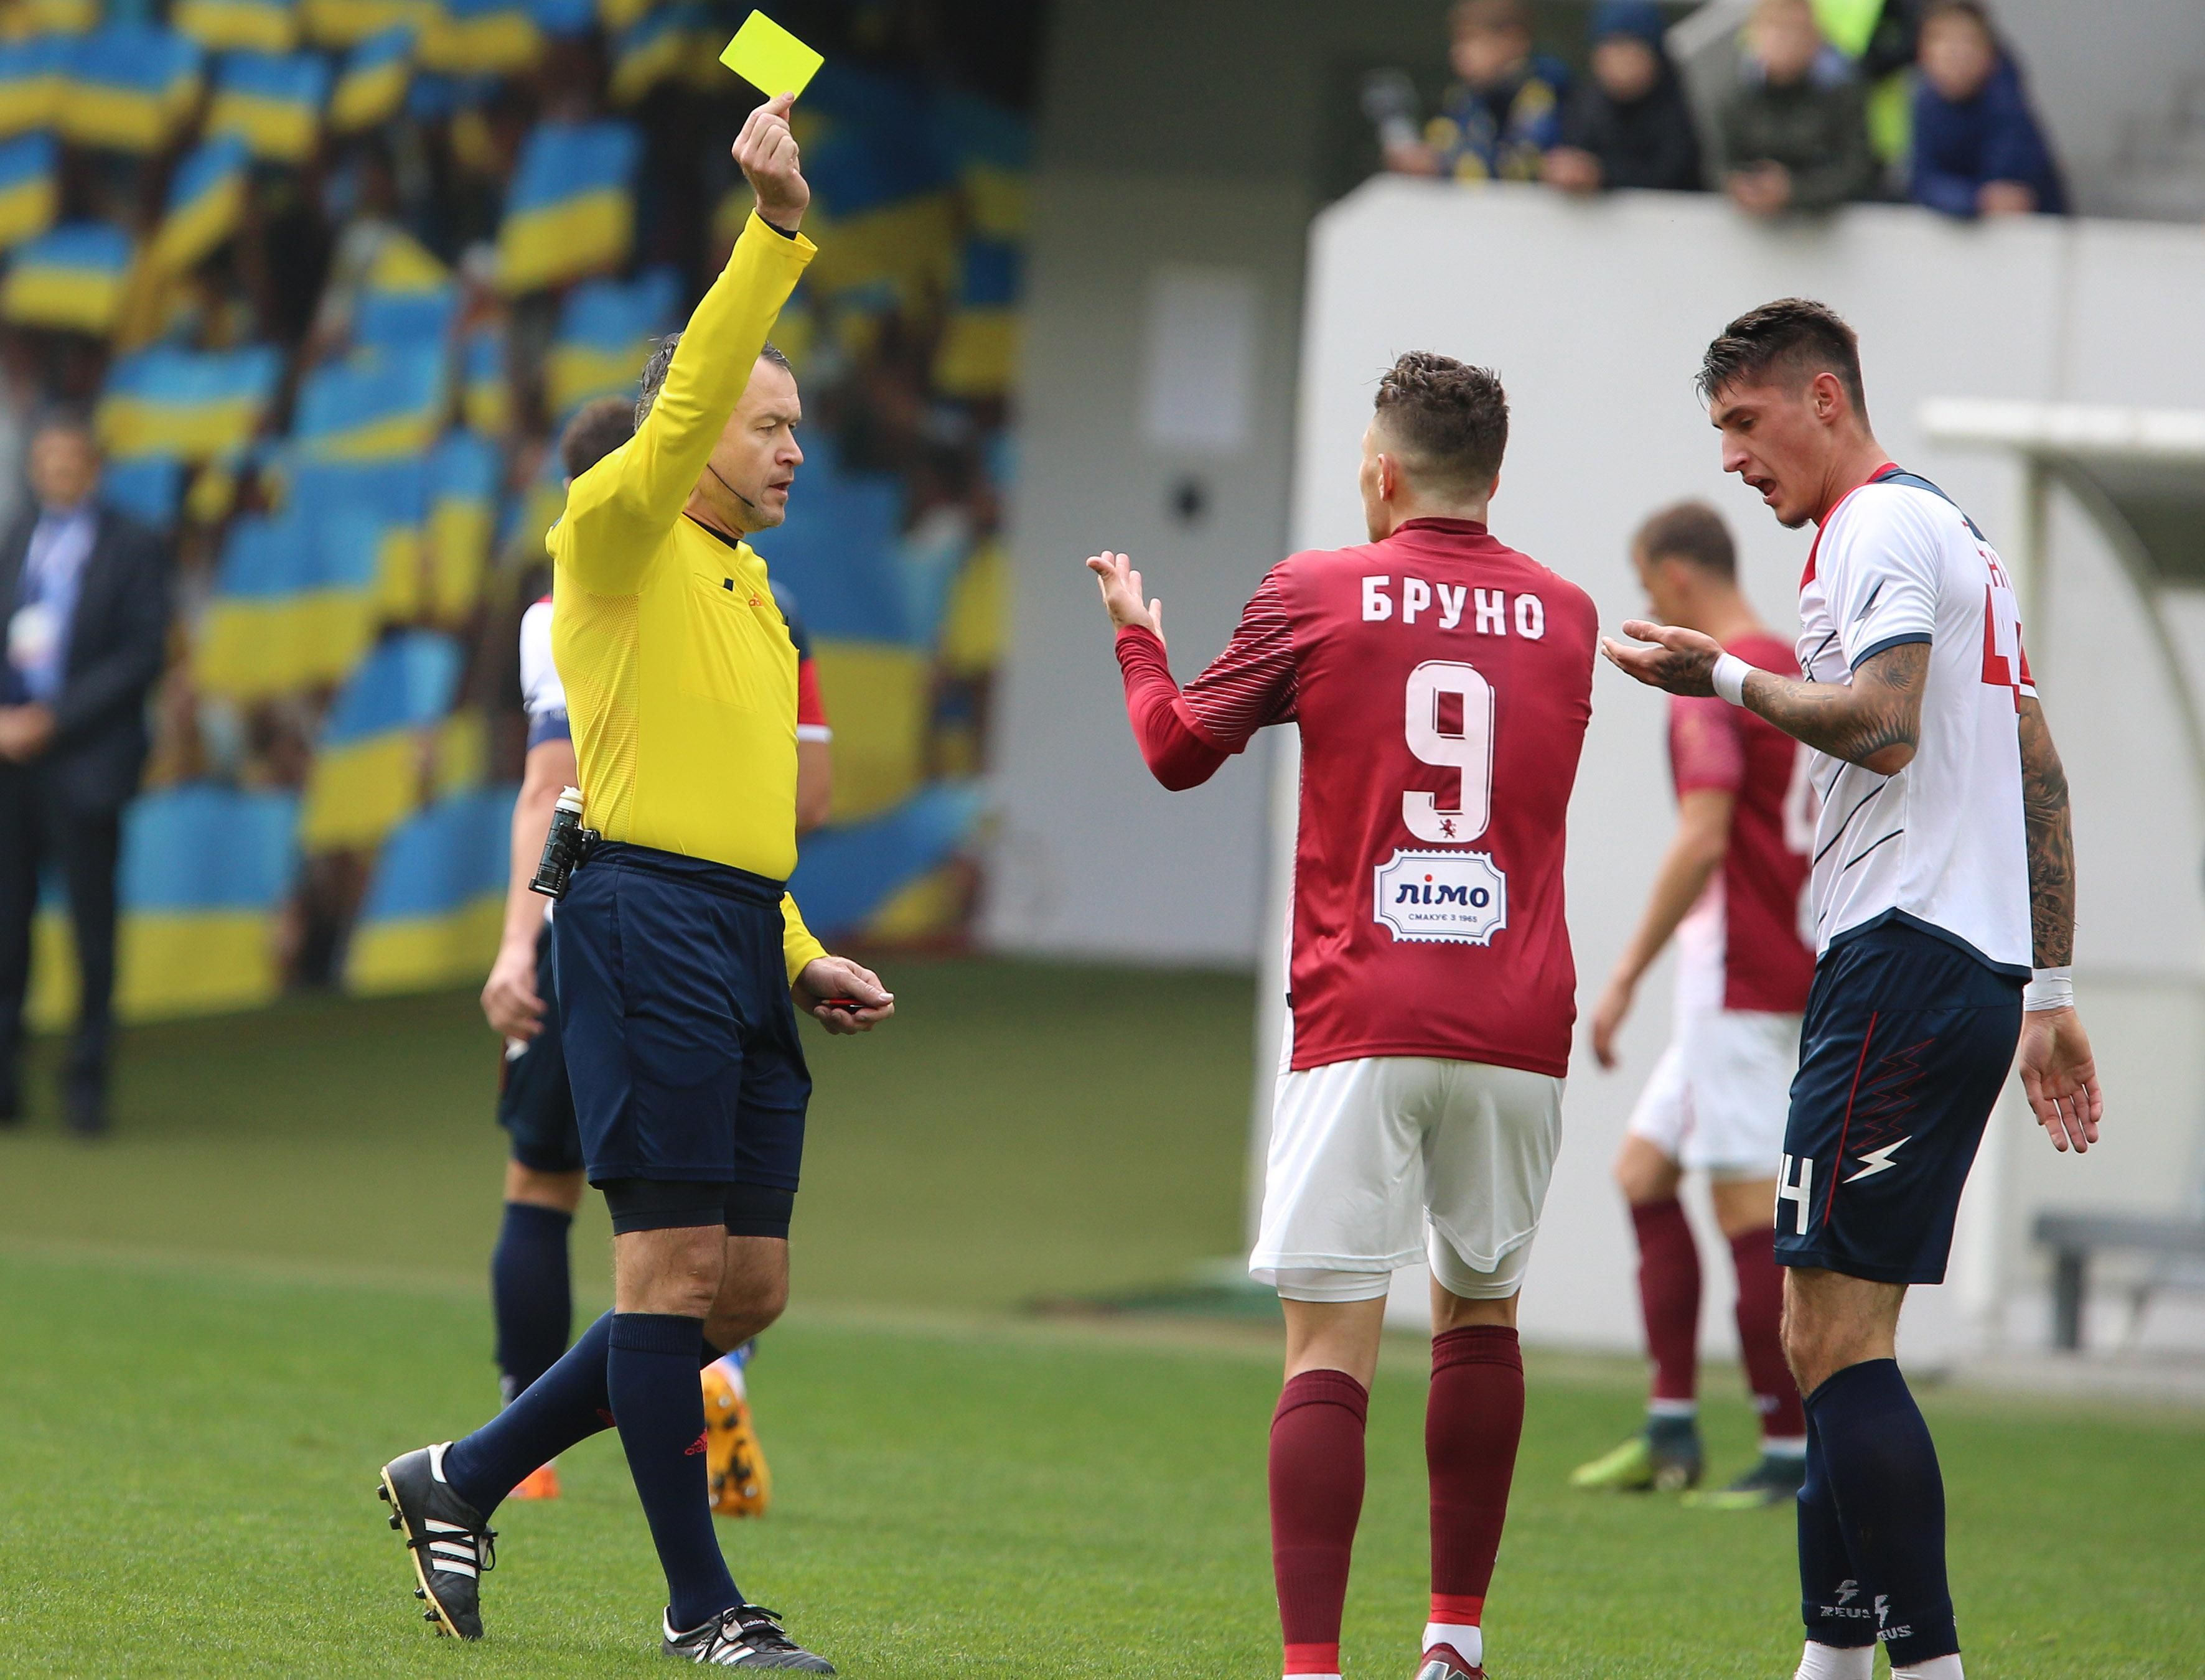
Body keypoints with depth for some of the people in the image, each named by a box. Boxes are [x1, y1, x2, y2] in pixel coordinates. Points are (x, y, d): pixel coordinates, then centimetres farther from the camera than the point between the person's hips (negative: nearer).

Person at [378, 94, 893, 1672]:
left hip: (745, 942, 9)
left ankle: (465, 1480, 18)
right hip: (646, 920, -9)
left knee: (746, 1287, 6)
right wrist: (775, 236, -26)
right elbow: (687, 400, -20)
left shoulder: (750, 593, 23)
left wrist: (801, 956, 17)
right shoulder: (619, 540, -2)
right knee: (679, 1262, -8)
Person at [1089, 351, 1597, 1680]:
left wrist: (1138, 635, 32)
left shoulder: (1319, 597, 0)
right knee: (1482, 1316, 20)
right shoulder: (1563, 618, 9)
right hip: (1517, 1024, 3)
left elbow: (1180, 750, 11)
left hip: (1361, 1023, -3)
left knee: (1332, 1346, -6)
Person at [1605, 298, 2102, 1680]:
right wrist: (2051, 992, 24)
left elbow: (1882, 725, -21)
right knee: (1836, 1336, 10)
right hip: (1984, 967, 10)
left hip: (1903, 957, -10)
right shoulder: (1962, 538, 23)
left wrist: (1727, 680, -9)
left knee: (1834, 1332, -13)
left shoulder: (1883, 527, -7)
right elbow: (2039, 778, 24)